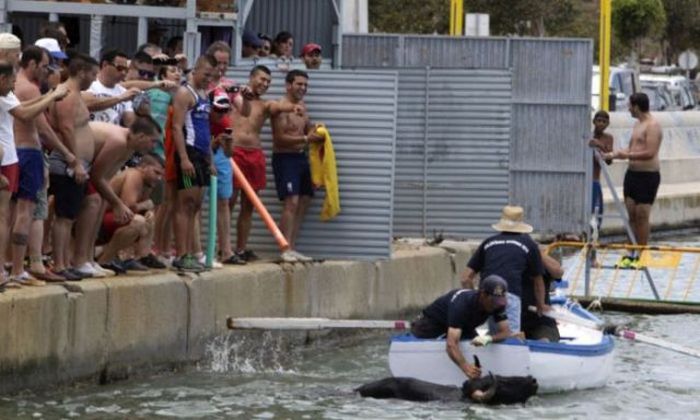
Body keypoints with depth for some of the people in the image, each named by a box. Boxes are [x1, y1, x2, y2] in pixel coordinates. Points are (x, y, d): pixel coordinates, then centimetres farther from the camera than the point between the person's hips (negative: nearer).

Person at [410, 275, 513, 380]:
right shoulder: (462, 304, -46)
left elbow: (506, 332, -27)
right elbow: (451, 345, -54)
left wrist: (489, 338, -50)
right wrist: (465, 367, -72)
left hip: (465, 326, 5)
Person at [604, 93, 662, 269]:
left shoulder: (652, 126, -14)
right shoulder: (637, 124, 16)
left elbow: (650, 153, -23)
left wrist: (627, 155, -24)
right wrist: (613, 155, 16)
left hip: (648, 175, -9)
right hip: (632, 173, 9)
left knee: (642, 215, -6)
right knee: (631, 215, 8)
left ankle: (641, 255, -2)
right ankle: (633, 253, 12)